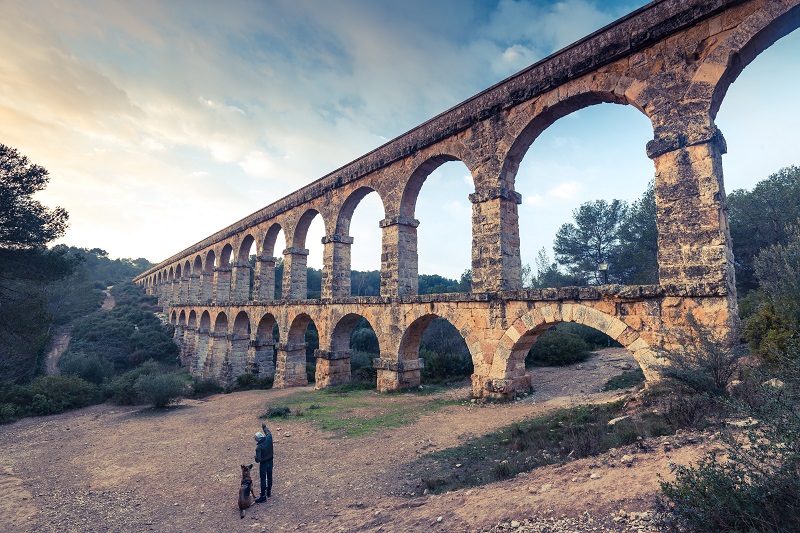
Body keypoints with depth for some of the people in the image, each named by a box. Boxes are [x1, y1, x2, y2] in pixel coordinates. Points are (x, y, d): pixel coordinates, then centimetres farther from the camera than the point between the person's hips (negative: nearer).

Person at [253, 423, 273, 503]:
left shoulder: (259, 447, -30)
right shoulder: (269, 439, -18)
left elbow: (258, 460, -31)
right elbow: (268, 432, 5)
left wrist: (256, 457, -9)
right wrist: (264, 427, 22)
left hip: (263, 463, -6)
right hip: (270, 461, 6)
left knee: (263, 479, 9)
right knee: (269, 476, 21)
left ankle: (263, 496, 19)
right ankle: (269, 491, 39)